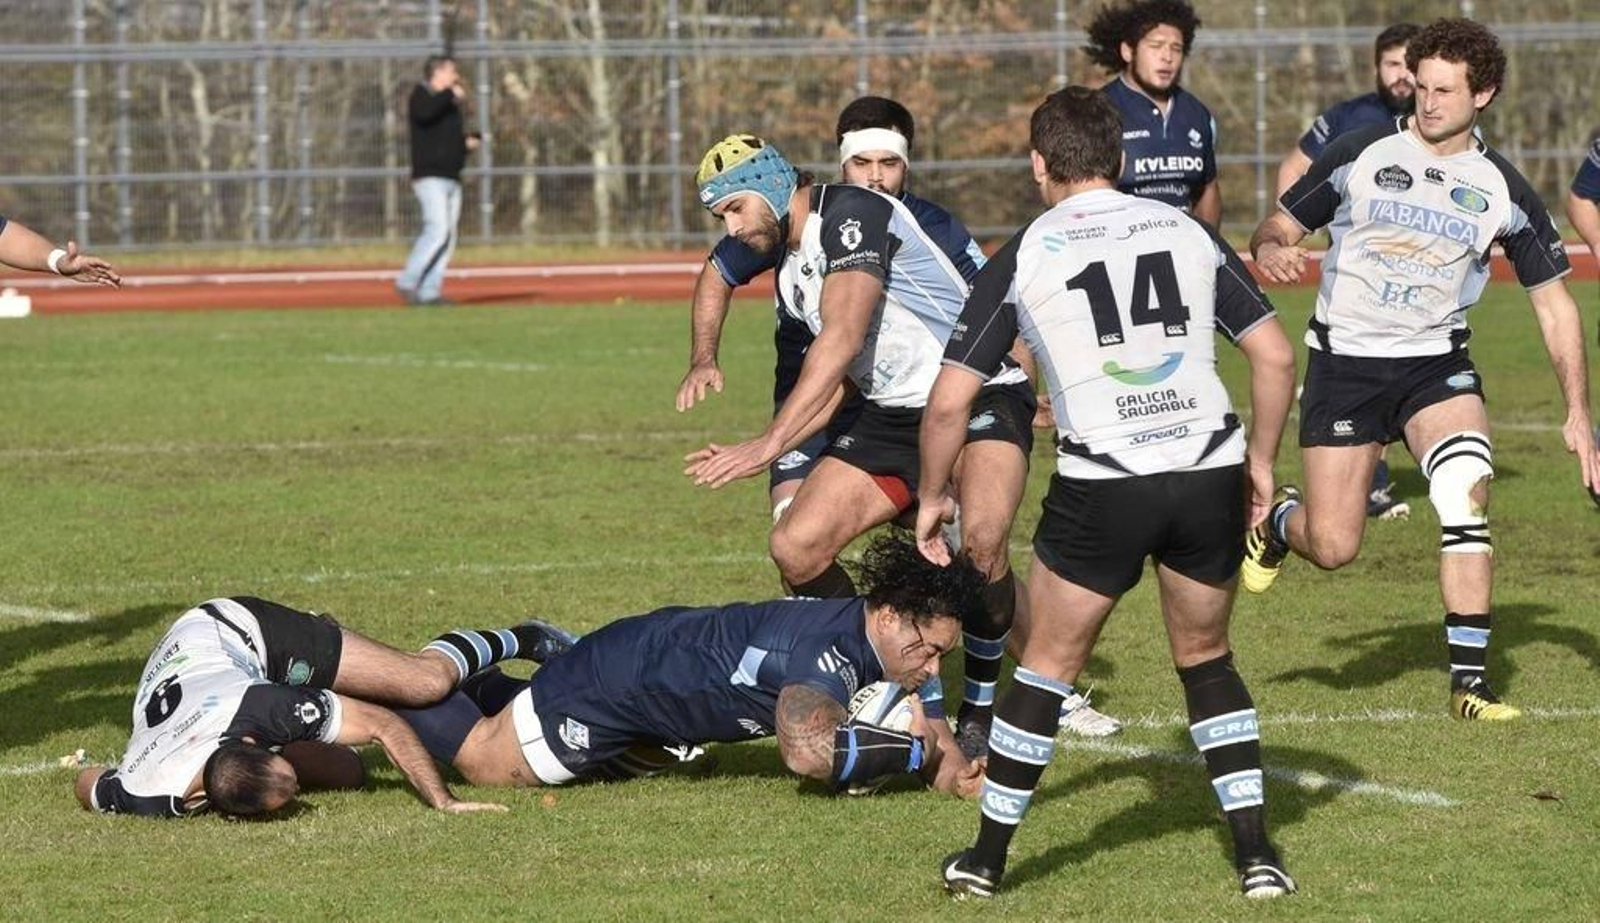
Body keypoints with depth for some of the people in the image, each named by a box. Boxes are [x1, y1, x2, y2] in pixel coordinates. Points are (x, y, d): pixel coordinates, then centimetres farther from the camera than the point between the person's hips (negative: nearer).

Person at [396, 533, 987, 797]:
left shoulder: (901, 646, -13)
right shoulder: (823, 647, -39)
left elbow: (941, 755, -7)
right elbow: (807, 750, -56)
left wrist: (963, 776, -30)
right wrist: (913, 750, -44)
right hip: (614, 682, -8)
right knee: (484, 762, 8)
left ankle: (478, 684, 44)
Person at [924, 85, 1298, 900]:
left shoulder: (1024, 257, 4)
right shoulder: (1188, 232, 11)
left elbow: (948, 402, 2)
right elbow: (1276, 357, 10)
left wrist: (931, 499, 17)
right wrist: (1261, 462, 22)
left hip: (1102, 487, -3)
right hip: (1209, 474, 3)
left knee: (1048, 665, 14)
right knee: (1207, 662, 21)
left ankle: (988, 857, 20)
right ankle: (1255, 853, 12)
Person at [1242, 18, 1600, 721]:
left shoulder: (1503, 191, 0)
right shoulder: (1361, 154, -4)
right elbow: (1279, 225, 4)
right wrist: (1270, 249, -22)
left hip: (1436, 365, 1)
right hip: (1344, 364, -1)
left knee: (1466, 488, -27)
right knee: (1332, 550, -7)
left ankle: (1469, 680, -19)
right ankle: (1280, 522, 33)